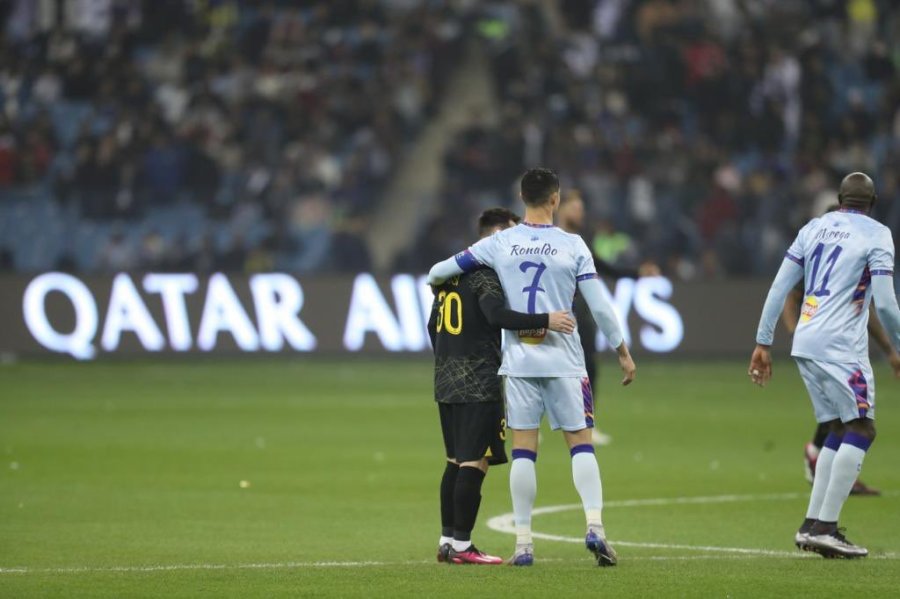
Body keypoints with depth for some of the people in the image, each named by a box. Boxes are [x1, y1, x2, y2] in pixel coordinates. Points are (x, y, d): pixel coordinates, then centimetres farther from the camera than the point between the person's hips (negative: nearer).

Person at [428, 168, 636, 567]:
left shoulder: (500, 244, 1)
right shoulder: (572, 246, -3)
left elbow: (439, 271, 6)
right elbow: (600, 306, -2)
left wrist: (434, 282, 31)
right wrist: (623, 353, 9)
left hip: (519, 359, 1)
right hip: (564, 361, -1)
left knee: (523, 450, 4)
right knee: (581, 442, 3)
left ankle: (523, 543, 3)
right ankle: (594, 526, -13)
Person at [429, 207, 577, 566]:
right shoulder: (485, 273, -12)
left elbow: (433, 326, 21)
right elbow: (497, 314, -29)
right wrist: (545, 321, -32)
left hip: (447, 383, 9)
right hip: (478, 385, -9)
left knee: (455, 462, 14)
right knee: (474, 463, -6)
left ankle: (447, 541, 15)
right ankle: (461, 546, -7)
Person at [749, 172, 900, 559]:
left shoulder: (814, 228, 15)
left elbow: (779, 289, 11)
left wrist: (763, 343, 14)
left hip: (805, 344, 7)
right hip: (840, 347, -7)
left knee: (839, 431, 15)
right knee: (861, 429, -4)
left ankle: (812, 526, 9)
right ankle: (826, 528, -14)